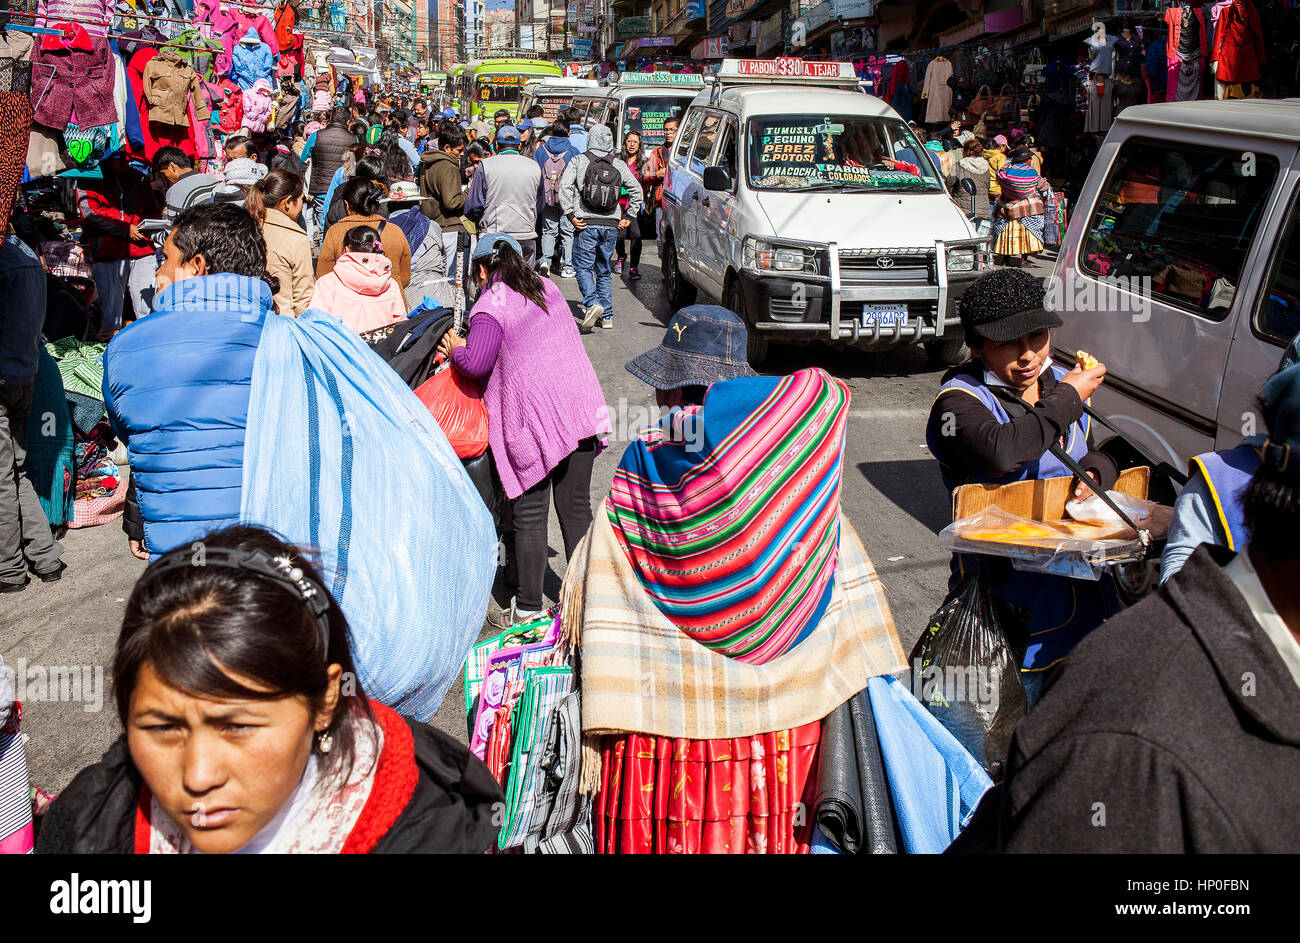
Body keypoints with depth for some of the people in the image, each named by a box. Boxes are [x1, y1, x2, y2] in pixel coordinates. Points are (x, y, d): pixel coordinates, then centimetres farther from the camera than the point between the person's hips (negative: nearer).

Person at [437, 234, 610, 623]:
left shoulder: (489, 306, -5)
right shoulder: (547, 287, 17)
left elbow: (476, 363, -15)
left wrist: (456, 348, 7)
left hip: (533, 418, -6)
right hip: (579, 405, 6)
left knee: (529, 513, 4)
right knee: (576, 507, 12)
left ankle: (528, 605, 10)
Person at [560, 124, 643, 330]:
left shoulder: (578, 161, 0)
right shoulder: (619, 165, 7)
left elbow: (564, 187, -11)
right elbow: (636, 189, 5)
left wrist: (571, 215, -8)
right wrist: (629, 216, 10)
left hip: (587, 223, -3)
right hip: (611, 224, 3)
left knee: (583, 267, 2)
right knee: (604, 270, 13)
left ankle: (592, 303, -22)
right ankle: (607, 316, 13)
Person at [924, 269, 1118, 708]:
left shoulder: (1061, 382, 9)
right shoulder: (958, 401, -14)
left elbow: (1096, 455, 21)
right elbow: (1002, 452, -34)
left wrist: (1094, 476, -5)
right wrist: (1067, 399, -19)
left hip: (1082, 591, 7)